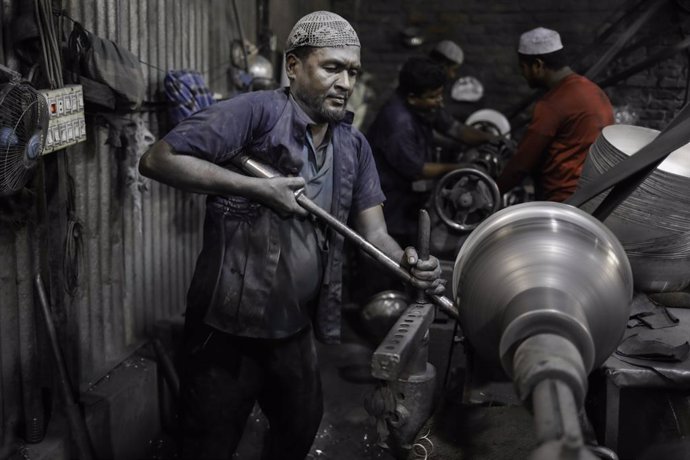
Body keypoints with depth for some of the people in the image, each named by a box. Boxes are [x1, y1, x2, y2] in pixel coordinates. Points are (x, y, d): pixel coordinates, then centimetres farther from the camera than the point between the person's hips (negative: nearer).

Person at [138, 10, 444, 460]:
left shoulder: (354, 145, 4)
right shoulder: (256, 112, -18)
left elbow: (372, 229, 2)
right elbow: (158, 160, -22)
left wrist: (408, 262, -20)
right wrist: (258, 188, -25)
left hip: (295, 326, 7)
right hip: (230, 327, -6)